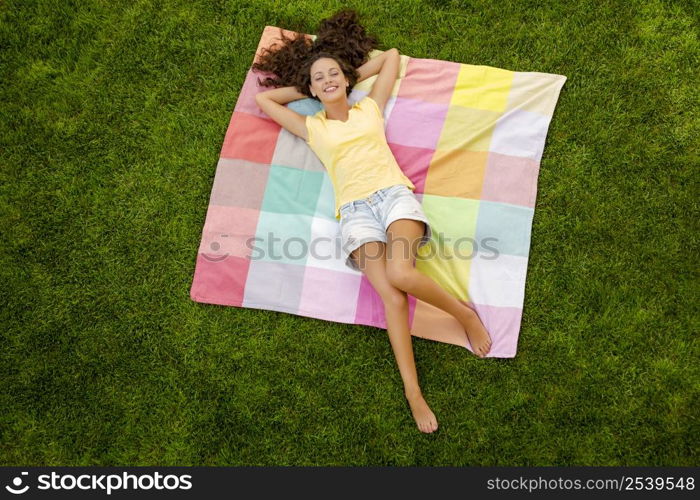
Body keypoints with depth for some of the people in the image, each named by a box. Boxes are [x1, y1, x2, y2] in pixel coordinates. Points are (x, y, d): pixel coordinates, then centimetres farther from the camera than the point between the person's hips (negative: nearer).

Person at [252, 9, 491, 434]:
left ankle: (465, 313, -5)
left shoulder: (371, 107, 22)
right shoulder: (312, 127, 21)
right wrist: (308, 90, 29)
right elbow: (263, 99, 28)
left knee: (400, 275, -31)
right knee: (392, 298, -22)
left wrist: (352, 77, 32)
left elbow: (393, 56, 32)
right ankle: (413, 393, -17)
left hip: (395, 194, 0)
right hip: (356, 211, 0)